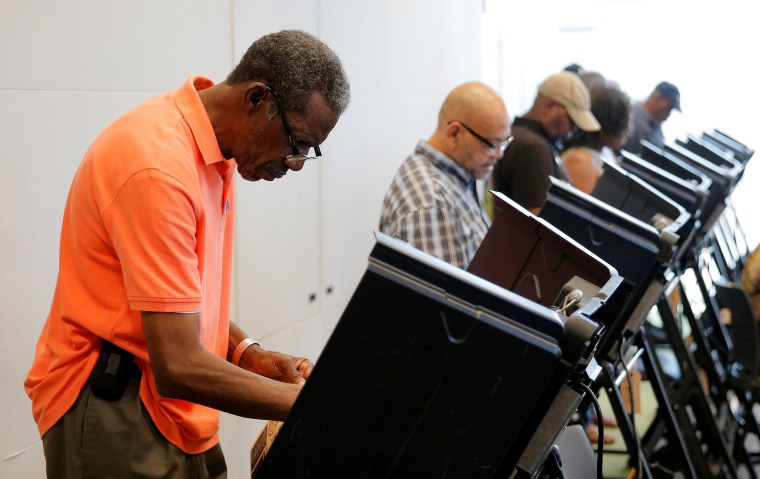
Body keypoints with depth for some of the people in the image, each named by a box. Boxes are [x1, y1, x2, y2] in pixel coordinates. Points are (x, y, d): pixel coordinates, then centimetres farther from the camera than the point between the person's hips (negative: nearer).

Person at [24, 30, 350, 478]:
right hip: (112, 410, -9)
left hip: (170, 409, 9)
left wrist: (246, 353, 2)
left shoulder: (214, 148, 5)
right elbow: (178, 367, -27)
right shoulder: (160, 166, -25)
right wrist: (310, 402, -19)